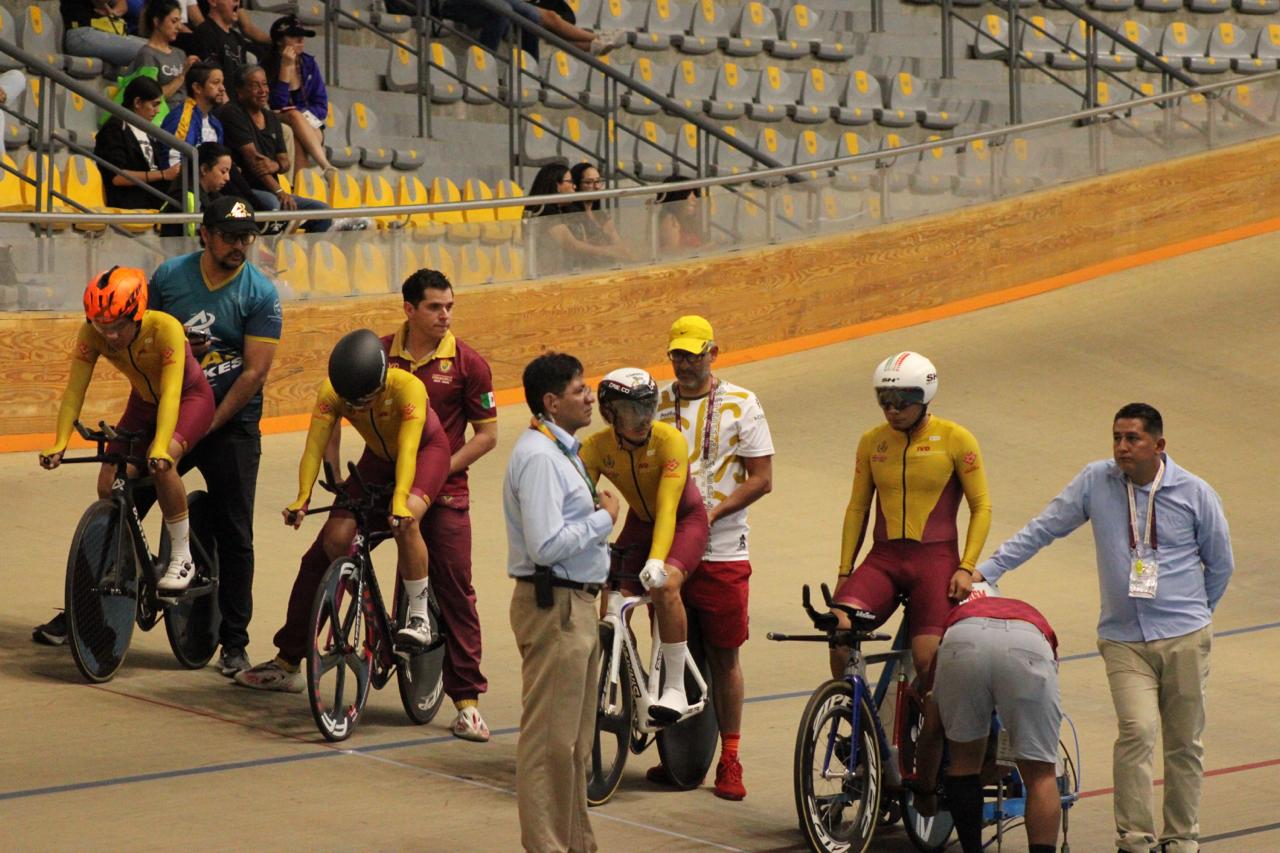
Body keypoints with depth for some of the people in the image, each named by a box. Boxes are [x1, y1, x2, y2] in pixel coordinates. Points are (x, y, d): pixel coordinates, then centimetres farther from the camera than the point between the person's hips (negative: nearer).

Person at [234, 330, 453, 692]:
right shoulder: (332, 392, -24)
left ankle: (420, 615, -16)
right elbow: (315, 445, -32)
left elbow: (408, 449, -45)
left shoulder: (407, 387, -36)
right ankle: (287, 663, 2)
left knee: (405, 520, -37)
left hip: (427, 450, -4)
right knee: (334, 541, -8)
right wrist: (302, 498, -48)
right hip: (377, 458, 4)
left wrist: (400, 501, -60)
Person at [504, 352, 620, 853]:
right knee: (550, 738, -5)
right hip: (553, 607, -11)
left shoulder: (563, 452, 16)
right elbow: (546, 545, -25)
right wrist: (604, 518, -15)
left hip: (577, 604, 11)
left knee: (575, 738, 17)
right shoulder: (539, 457, -18)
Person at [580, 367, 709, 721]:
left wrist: (657, 559, -50)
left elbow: (668, 505, -37)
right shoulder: (597, 448, -19)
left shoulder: (669, 440, -29)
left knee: (664, 585, -31)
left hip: (684, 520, -4)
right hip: (640, 522, 4)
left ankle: (676, 689, -22)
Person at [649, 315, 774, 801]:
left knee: (724, 654, 1)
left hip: (722, 551, -3)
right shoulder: (656, 405, 7)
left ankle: (729, 760, 8)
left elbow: (761, 479, -2)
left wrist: (713, 512, -13)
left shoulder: (740, 406, 0)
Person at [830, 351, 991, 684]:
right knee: (840, 628, -22)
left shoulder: (955, 440, -2)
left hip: (935, 559, -3)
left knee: (927, 660, -14)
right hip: (883, 559, 3)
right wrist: (844, 572, 8)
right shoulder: (872, 441, 8)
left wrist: (966, 568, -9)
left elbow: (981, 507, 0)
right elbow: (857, 509, 14)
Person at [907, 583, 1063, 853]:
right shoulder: (1034, 619, 47)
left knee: (964, 758, 23)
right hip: (1028, 646, 0)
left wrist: (925, 790, 60)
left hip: (962, 641, 0)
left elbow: (931, 730, 47)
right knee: (1040, 773, 13)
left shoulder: (954, 616, 45)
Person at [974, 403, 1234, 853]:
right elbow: (1041, 529, 4)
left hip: (1185, 638, 1)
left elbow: (1220, 562, 13)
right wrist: (985, 571, -1)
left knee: (1184, 743, 6)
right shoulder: (1096, 481, -1)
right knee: (1137, 730, -17)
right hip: (1123, 639, -1)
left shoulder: (1195, 493, -1)